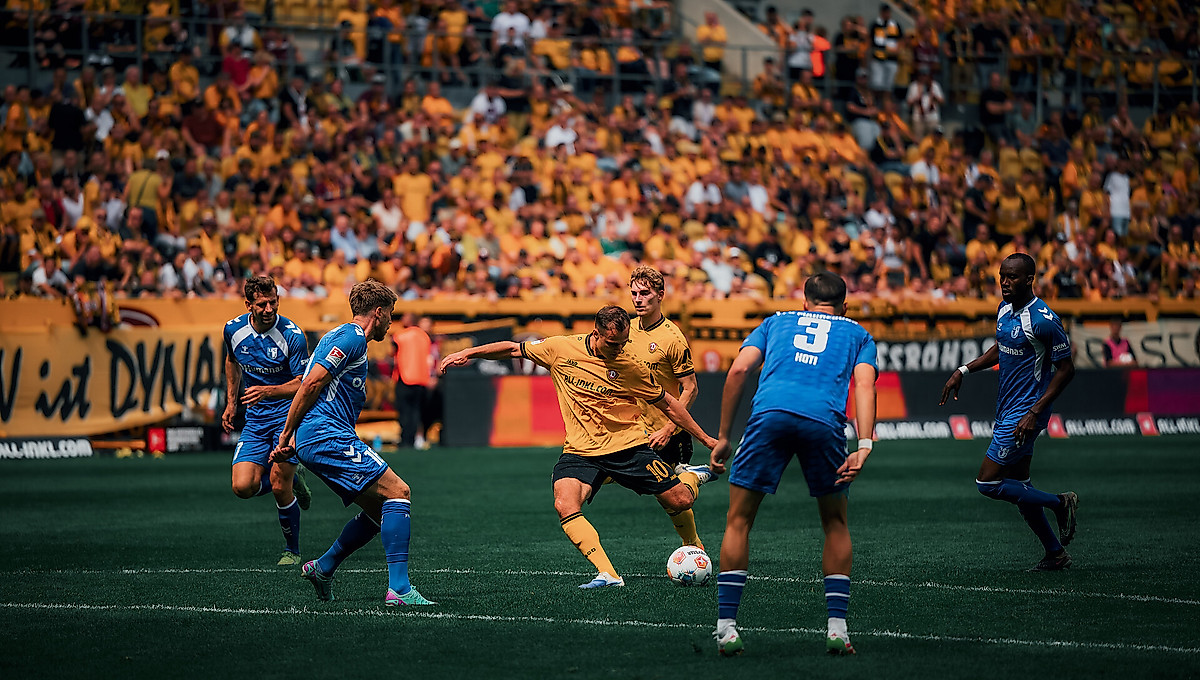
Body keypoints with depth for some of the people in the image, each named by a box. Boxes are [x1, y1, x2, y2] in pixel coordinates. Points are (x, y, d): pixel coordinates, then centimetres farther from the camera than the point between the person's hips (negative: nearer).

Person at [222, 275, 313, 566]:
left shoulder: (292, 336, -18)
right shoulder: (234, 329, -2)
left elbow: (303, 384, -15)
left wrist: (267, 391, -30)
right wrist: (231, 402, 17)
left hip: (288, 414, -5)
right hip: (255, 419, 5)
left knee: (279, 485, -14)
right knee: (243, 487, -10)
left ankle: (292, 550, 9)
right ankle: (292, 480, 21)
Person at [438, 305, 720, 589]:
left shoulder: (629, 366, -7)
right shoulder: (560, 348, -6)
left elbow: (667, 404, 4)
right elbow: (514, 349, 9)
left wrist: (705, 438, 7)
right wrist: (469, 353, 6)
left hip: (629, 446, -1)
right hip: (581, 451, 1)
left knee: (680, 502, -4)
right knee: (565, 506, -27)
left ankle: (690, 477, 34)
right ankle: (607, 574, -28)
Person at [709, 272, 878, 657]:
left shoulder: (777, 322, 31)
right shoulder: (857, 333, 29)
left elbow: (739, 370, 15)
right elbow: (864, 385, 9)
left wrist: (723, 437, 17)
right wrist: (864, 446, -3)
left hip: (770, 412, 0)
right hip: (824, 420, 0)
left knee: (738, 521, 12)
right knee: (835, 524, 20)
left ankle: (726, 628, 5)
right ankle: (837, 628, 11)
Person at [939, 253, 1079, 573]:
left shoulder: (1044, 319, -19)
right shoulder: (1005, 309, 7)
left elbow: (1065, 369, -15)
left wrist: (1034, 413, -21)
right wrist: (964, 370, 14)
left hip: (1025, 413, -9)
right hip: (1007, 410, 9)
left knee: (988, 483, -10)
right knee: (1018, 486, 12)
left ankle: (1060, 503, 5)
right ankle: (1055, 554, 22)